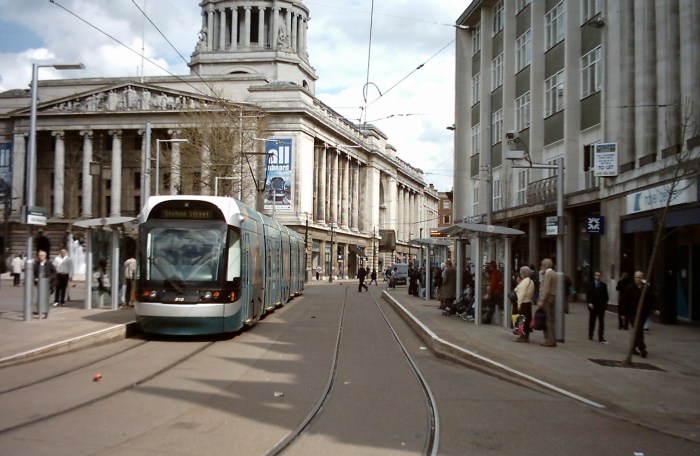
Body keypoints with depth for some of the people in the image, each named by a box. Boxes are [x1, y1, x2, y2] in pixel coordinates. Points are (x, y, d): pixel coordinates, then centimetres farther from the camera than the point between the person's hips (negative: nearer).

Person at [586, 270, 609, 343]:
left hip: (601, 307, 0)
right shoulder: (591, 285, 3)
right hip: (593, 306, 0)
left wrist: (605, 305, 0)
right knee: (592, 322, 10)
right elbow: (588, 295, 0)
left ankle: (601, 338, -9)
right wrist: (589, 303, -14)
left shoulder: (604, 285, 6)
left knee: (601, 322, -6)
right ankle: (590, 336, 23)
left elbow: (606, 296, 8)